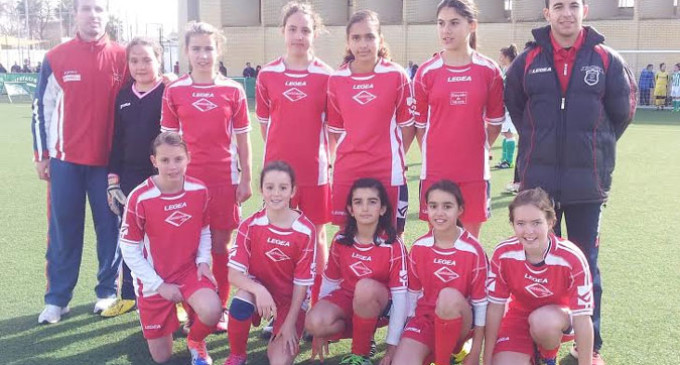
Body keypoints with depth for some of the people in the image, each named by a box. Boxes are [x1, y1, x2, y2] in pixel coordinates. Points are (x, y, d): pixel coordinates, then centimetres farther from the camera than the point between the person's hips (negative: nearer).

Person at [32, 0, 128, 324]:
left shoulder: (121, 58, 1)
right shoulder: (56, 58, 2)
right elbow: (42, 107, 6)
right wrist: (41, 155, 4)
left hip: (108, 160, 0)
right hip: (66, 159, 0)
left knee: (109, 226, 6)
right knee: (63, 230, 5)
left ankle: (107, 290, 21)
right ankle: (57, 298, 15)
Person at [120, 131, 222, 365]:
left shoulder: (199, 190, -9)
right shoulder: (139, 198, -19)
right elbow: (129, 249, -11)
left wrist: (204, 261, -11)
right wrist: (159, 285, -13)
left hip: (189, 270, 1)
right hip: (154, 279, -1)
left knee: (212, 312, -32)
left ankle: (195, 341, 6)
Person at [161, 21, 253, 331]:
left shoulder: (233, 90, 2)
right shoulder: (174, 91, 2)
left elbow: (242, 139, 5)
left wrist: (246, 180, 2)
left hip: (224, 178, 0)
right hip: (187, 178, 0)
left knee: (221, 244, 6)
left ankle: (220, 308, 18)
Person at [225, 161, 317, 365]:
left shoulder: (306, 231, -18)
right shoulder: (249, 226, -14)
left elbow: (302, 282, -12)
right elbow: (234, 274, -17)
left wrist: (290, 323, -13)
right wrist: (259, 290, -36)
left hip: (291, 298, -1)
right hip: (259, 290, 1)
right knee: (240, 303, -34)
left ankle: (281, 330, 19)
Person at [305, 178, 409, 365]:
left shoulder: (394, 245, -17)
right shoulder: (340, 240, -7)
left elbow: (400, 297, -17)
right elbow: (329, 282, 4)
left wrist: (393, 346, -18)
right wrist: (321, 331, 6)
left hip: (379, 304, -3)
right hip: (346, 299, 3)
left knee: (365, 286, -37)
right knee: (314, 323, -28)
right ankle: (360, 332, 3)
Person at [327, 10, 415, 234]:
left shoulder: (396, 76, -4)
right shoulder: (336, 79, 3)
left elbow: (407, 124, 3)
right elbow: (335, 128, 11)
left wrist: (395, 157, 6)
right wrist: (348, 156, 5)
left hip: (387, 172, -2)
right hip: (346, 172, 2)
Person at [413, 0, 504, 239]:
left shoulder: (489, 71, 1)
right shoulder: (426, 72, 0)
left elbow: (495, 122, 8)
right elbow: (420, 123, 7)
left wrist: (477, 149, 8)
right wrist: (433, 155, 5)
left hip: (474, 170, 0)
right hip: (435, 170, 0)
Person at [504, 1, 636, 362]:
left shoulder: (607, 60, -1)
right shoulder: (527, 61, 1)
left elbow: (622, 110, 11)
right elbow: (514, 106, 16)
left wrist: (597, 146, 10)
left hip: (587, 183, -1)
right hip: (538, 181, 1)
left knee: (585, 265, 7)